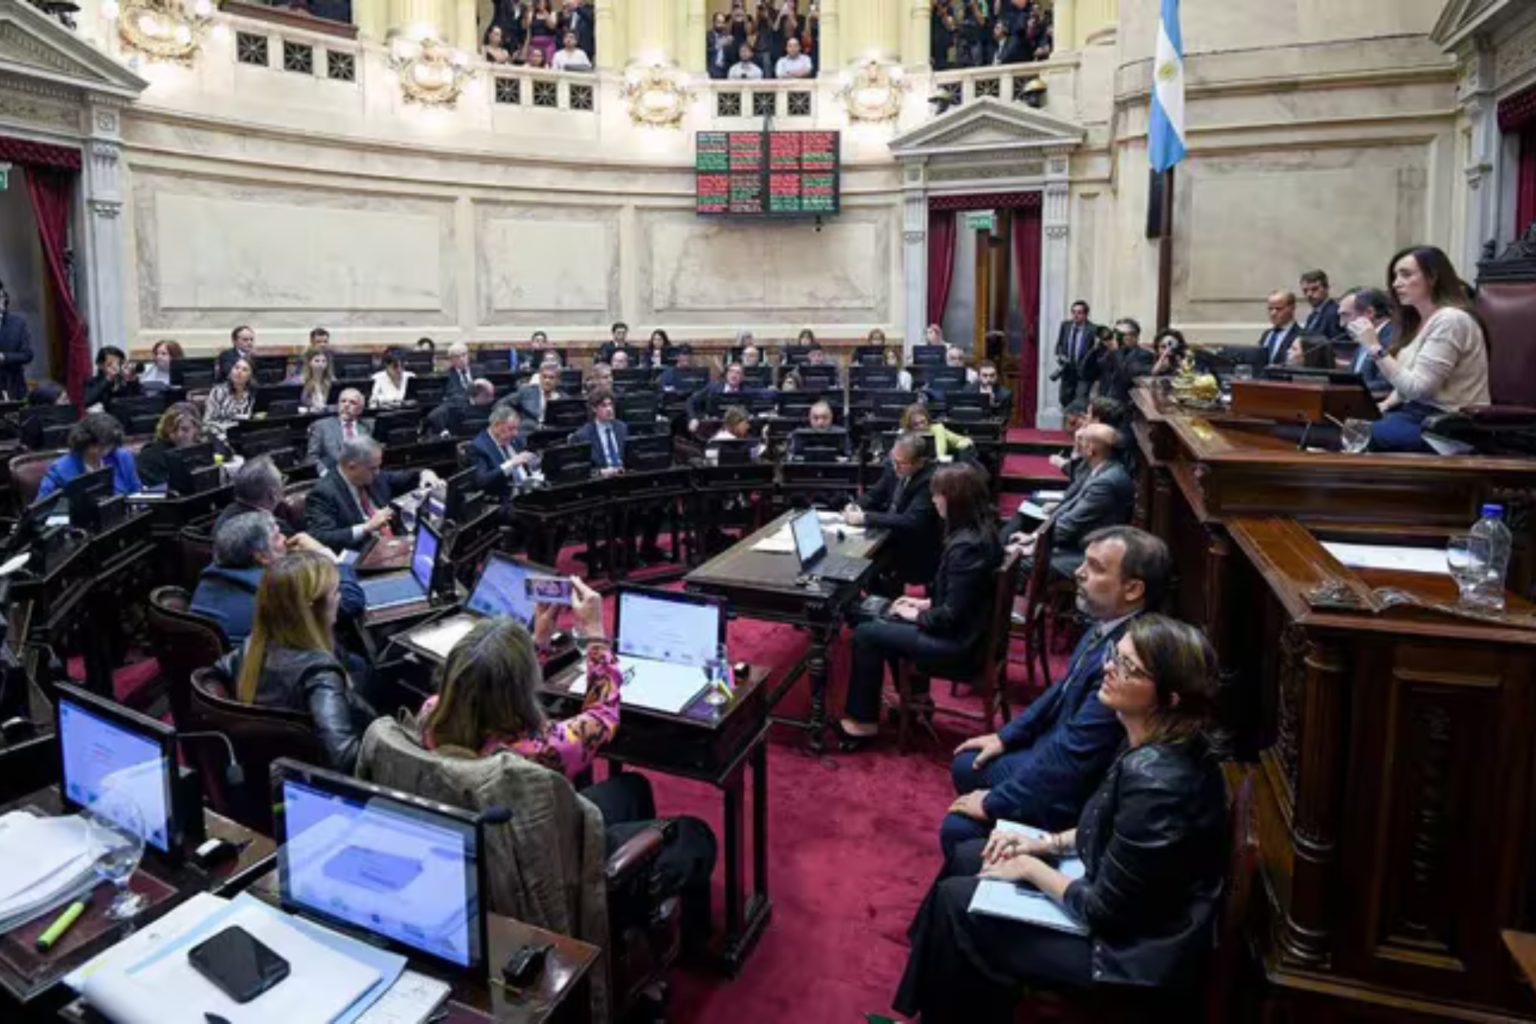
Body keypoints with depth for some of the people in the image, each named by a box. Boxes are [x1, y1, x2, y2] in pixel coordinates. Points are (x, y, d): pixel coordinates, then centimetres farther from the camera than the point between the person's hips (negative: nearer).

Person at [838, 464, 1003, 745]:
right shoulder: (981, 530, 2)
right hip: (965, 628, 10)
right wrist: (926, 602, 10)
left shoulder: (967, 546, -28)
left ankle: (862, 722, 8)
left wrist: (916, 615, -10)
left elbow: (952, 615, -25)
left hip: (957, 643, -10)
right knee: (887, 622, 22)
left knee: (865, 634, -5)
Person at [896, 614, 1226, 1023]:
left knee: (955, 901, -3)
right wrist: (1047, 842, 4)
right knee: (969, 860, 13)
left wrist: (1031, 868, -10)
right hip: (1126, 907, 9)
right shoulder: (1164, 744, -6)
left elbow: (1101, 909, -24)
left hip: (1134, 949, -9)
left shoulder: (1154, 780, -33)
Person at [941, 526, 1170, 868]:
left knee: (958, 827, -10)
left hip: (1075, 793, -9)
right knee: (966, 767, 18)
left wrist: (993, 803, -20)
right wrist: (1006, 735, 12)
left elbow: (1072, 754, -30)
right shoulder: (1109, 625, -6)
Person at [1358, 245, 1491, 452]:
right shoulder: (1418, 319, 12)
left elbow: (1416, 388, -21)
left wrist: (1375, 348, -23)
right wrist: (1380, 408, -2)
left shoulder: (1450, 320, -15)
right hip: (1419, 410, 8)